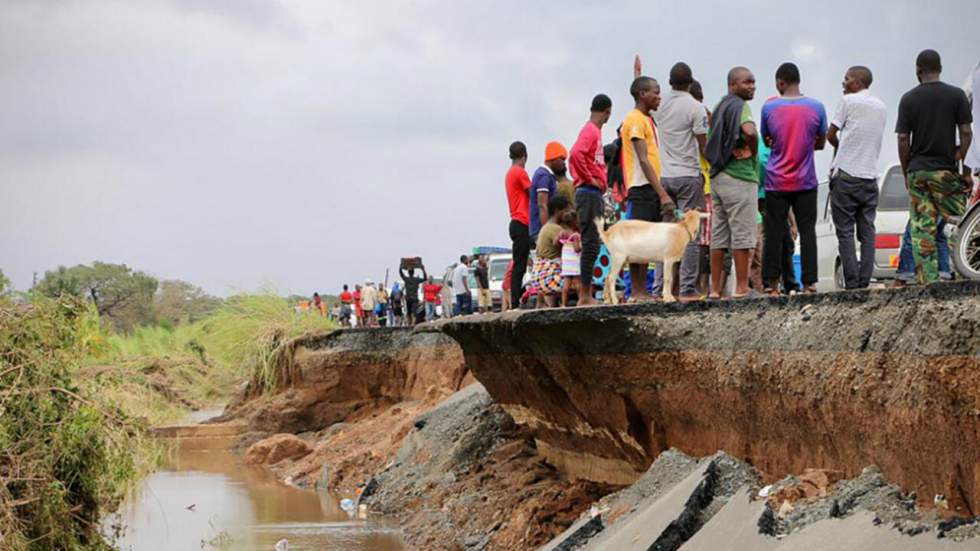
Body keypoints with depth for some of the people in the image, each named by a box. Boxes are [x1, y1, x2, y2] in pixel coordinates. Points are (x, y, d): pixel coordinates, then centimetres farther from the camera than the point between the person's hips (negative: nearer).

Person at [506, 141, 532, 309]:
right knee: (520, 266, -11)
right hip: (522, 223, -9)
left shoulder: (509, 174, 18)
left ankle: (515, 302, 1)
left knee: (518, 266, 6)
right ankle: (516, 303, -15)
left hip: (515, 223, 9)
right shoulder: (520, 172, -9)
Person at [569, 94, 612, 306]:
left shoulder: (594, 131, 19)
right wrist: (590, 178, -18)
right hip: (590, 192, -10)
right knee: (590, 242, -10)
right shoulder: (591, 131, -10)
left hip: (593, 193, 10)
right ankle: (585, 295, -11)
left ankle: (587, 295, 10)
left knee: (592, 244, 9)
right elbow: (575, 154, -26)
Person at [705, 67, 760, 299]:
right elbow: (750, 131, -29)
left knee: (718, 235, 9)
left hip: (717, 175, 9)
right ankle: (742, 288, -6)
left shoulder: (720, 107, 17)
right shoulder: (740, 106, -10)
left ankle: (715, 288, 10)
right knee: (743, 234, -5)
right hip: (740, 177, -9)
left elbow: (708, 145, 21)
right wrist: (754, 152, -12)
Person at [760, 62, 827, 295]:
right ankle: (809, 282, 2)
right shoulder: (816, 107, -3)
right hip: (805, 181, 0)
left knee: (774, 232, 4)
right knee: (807, 231, 5)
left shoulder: (769, 107, -6)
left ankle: (771, 282, 5)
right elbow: (821, 143, 8)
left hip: (776, 181, 0)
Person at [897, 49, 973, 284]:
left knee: (921, 229, 2)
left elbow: (903, 139, -1)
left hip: (917, 170, 1)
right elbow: (966, 133, -4)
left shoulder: (908, 99, 1)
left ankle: (928, 280, -2)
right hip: (947, 170, -1)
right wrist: (966, 170, 4)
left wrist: (906, 172, 9)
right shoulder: (957, 95, -2)